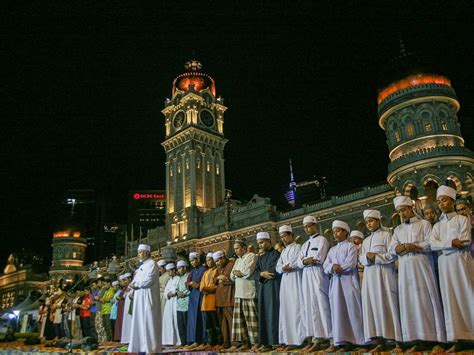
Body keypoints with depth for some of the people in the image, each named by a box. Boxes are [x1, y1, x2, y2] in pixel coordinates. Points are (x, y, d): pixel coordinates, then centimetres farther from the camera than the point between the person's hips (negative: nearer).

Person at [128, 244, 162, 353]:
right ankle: (140, 346, 14)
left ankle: (150, 347, -2)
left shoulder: (152, 264, -8)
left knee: (148, 321, -7)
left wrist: (135, 285, -10)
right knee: (140, 321, 9)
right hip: (140, 298, 9)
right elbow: (136, 280, 17)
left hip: (147, 297, -9)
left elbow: (148, 280, -19)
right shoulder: (142, 266, 20)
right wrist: (132, 286, -2)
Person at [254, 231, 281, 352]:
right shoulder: (260, 258, 20)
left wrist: (264, 273, -1)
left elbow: (276, 270, -13)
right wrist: (262, 274, -8)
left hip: (274, 287, -7)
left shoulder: (276, 254, -2)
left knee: (273, 313, -8)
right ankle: (266, 342, 8)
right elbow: (256, 272, 11)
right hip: (263, 288, 7)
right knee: (264, 314, 4)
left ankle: (275, 342, -5)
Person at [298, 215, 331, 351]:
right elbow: (299, 262, 11)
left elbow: (319, 258, -13)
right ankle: (311, 338, 7)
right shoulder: (305, 244, 22)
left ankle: (321, 339, -5)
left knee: (319, 305, -7)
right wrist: (306, 261, -9)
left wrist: (306, 260, -1)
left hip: (317, 275, -7)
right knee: (308, 306, 4)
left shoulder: (322, 240, 1)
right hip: (306, 276, 7)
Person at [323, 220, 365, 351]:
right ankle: (339, 340, 1)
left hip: (348, 281, -5)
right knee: (337, 310, 1)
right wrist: (333, 266, -11)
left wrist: (336, 268, -4)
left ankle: (352, 340, 0)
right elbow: (326, 267, 9)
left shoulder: (351, 246, 4)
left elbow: (351, 264, -11)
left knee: (351, 309, -4)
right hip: (335, 282, 5)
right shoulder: (332, 250, 20)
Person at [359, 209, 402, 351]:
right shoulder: (366, 241, 22)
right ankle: (379, 341, 0)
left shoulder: (386, 234, 4)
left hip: (384, 273, -6)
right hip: (369, 275, 6)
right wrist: (367, 257, -6)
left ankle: (396, 340, -5)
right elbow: (361, 258, 15)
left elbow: (392, 254, -6)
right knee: (373, 305, -1)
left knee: (387, 304, -9)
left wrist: (376, 256, -13)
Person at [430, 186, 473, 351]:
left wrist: (444, 244, -6)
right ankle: (457, 340, 3)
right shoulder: (437, 226, 14)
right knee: (451, 299, 1)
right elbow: (433, 245, -1)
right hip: (445, 264, 4)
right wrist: (452, 242, -13)